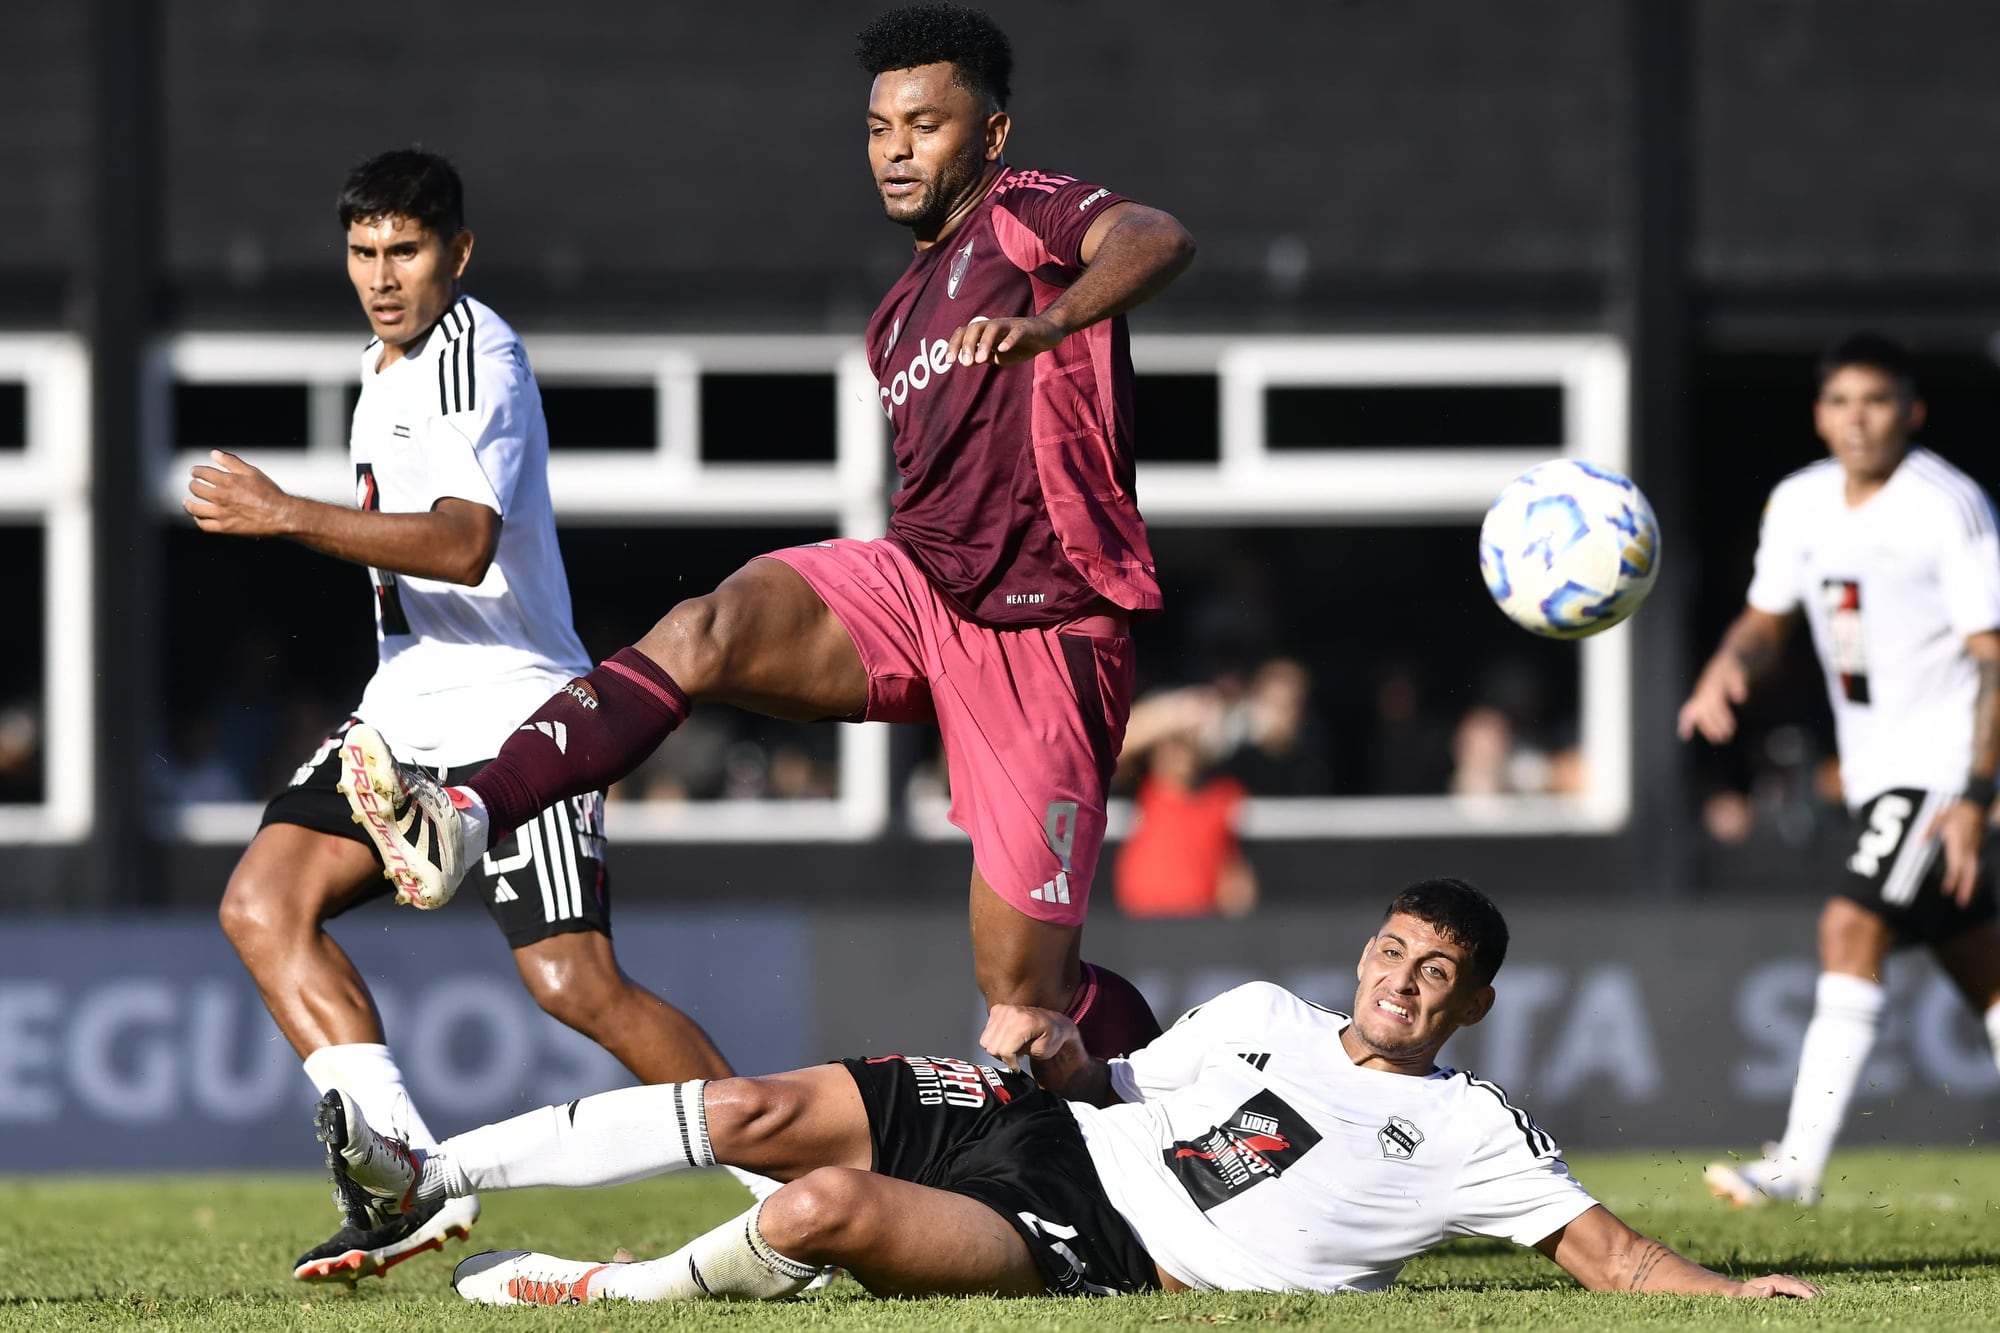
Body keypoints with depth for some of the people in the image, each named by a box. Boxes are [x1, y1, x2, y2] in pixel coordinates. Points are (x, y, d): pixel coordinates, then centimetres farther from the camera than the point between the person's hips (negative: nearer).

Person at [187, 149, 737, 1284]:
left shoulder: (476, 356, -13)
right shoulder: (386, 367, 17)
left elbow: (463, 543, -27)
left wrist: (289, 515, -29)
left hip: (511, 710, -9)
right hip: (408, 709, 9)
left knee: (577, 983, -18)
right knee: (264, 903, -9)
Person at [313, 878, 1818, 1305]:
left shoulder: (1469, 1133, 3)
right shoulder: (1262, 1014, 18)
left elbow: (1604, 1248, -3)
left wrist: (1737, 1289, -19)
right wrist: (1057, 1040, 2)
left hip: (1103, 1265, -5)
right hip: (1052, 1127, 5)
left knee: (823, 1209, -29)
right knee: (761, 1110, -12)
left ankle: (616, 1293, -7)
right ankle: (424, 1174, -5)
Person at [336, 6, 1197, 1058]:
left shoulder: (1027, 214, -2)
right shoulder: (899, 319, 22)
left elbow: (1157, 240, -24)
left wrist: (1048, 321, -43)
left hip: (1044, 633, -6)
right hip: (916, 580, 6)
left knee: (1022, 993, -6)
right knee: (702, 634, -26)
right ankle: (463, 822, -44)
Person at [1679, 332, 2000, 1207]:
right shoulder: (1800, 505, 6)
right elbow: (1769, 617, 20)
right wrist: (1728, 666, -5)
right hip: (1874, 768, 8)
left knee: (1852, 926, -20)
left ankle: (1800, 1161, -22)